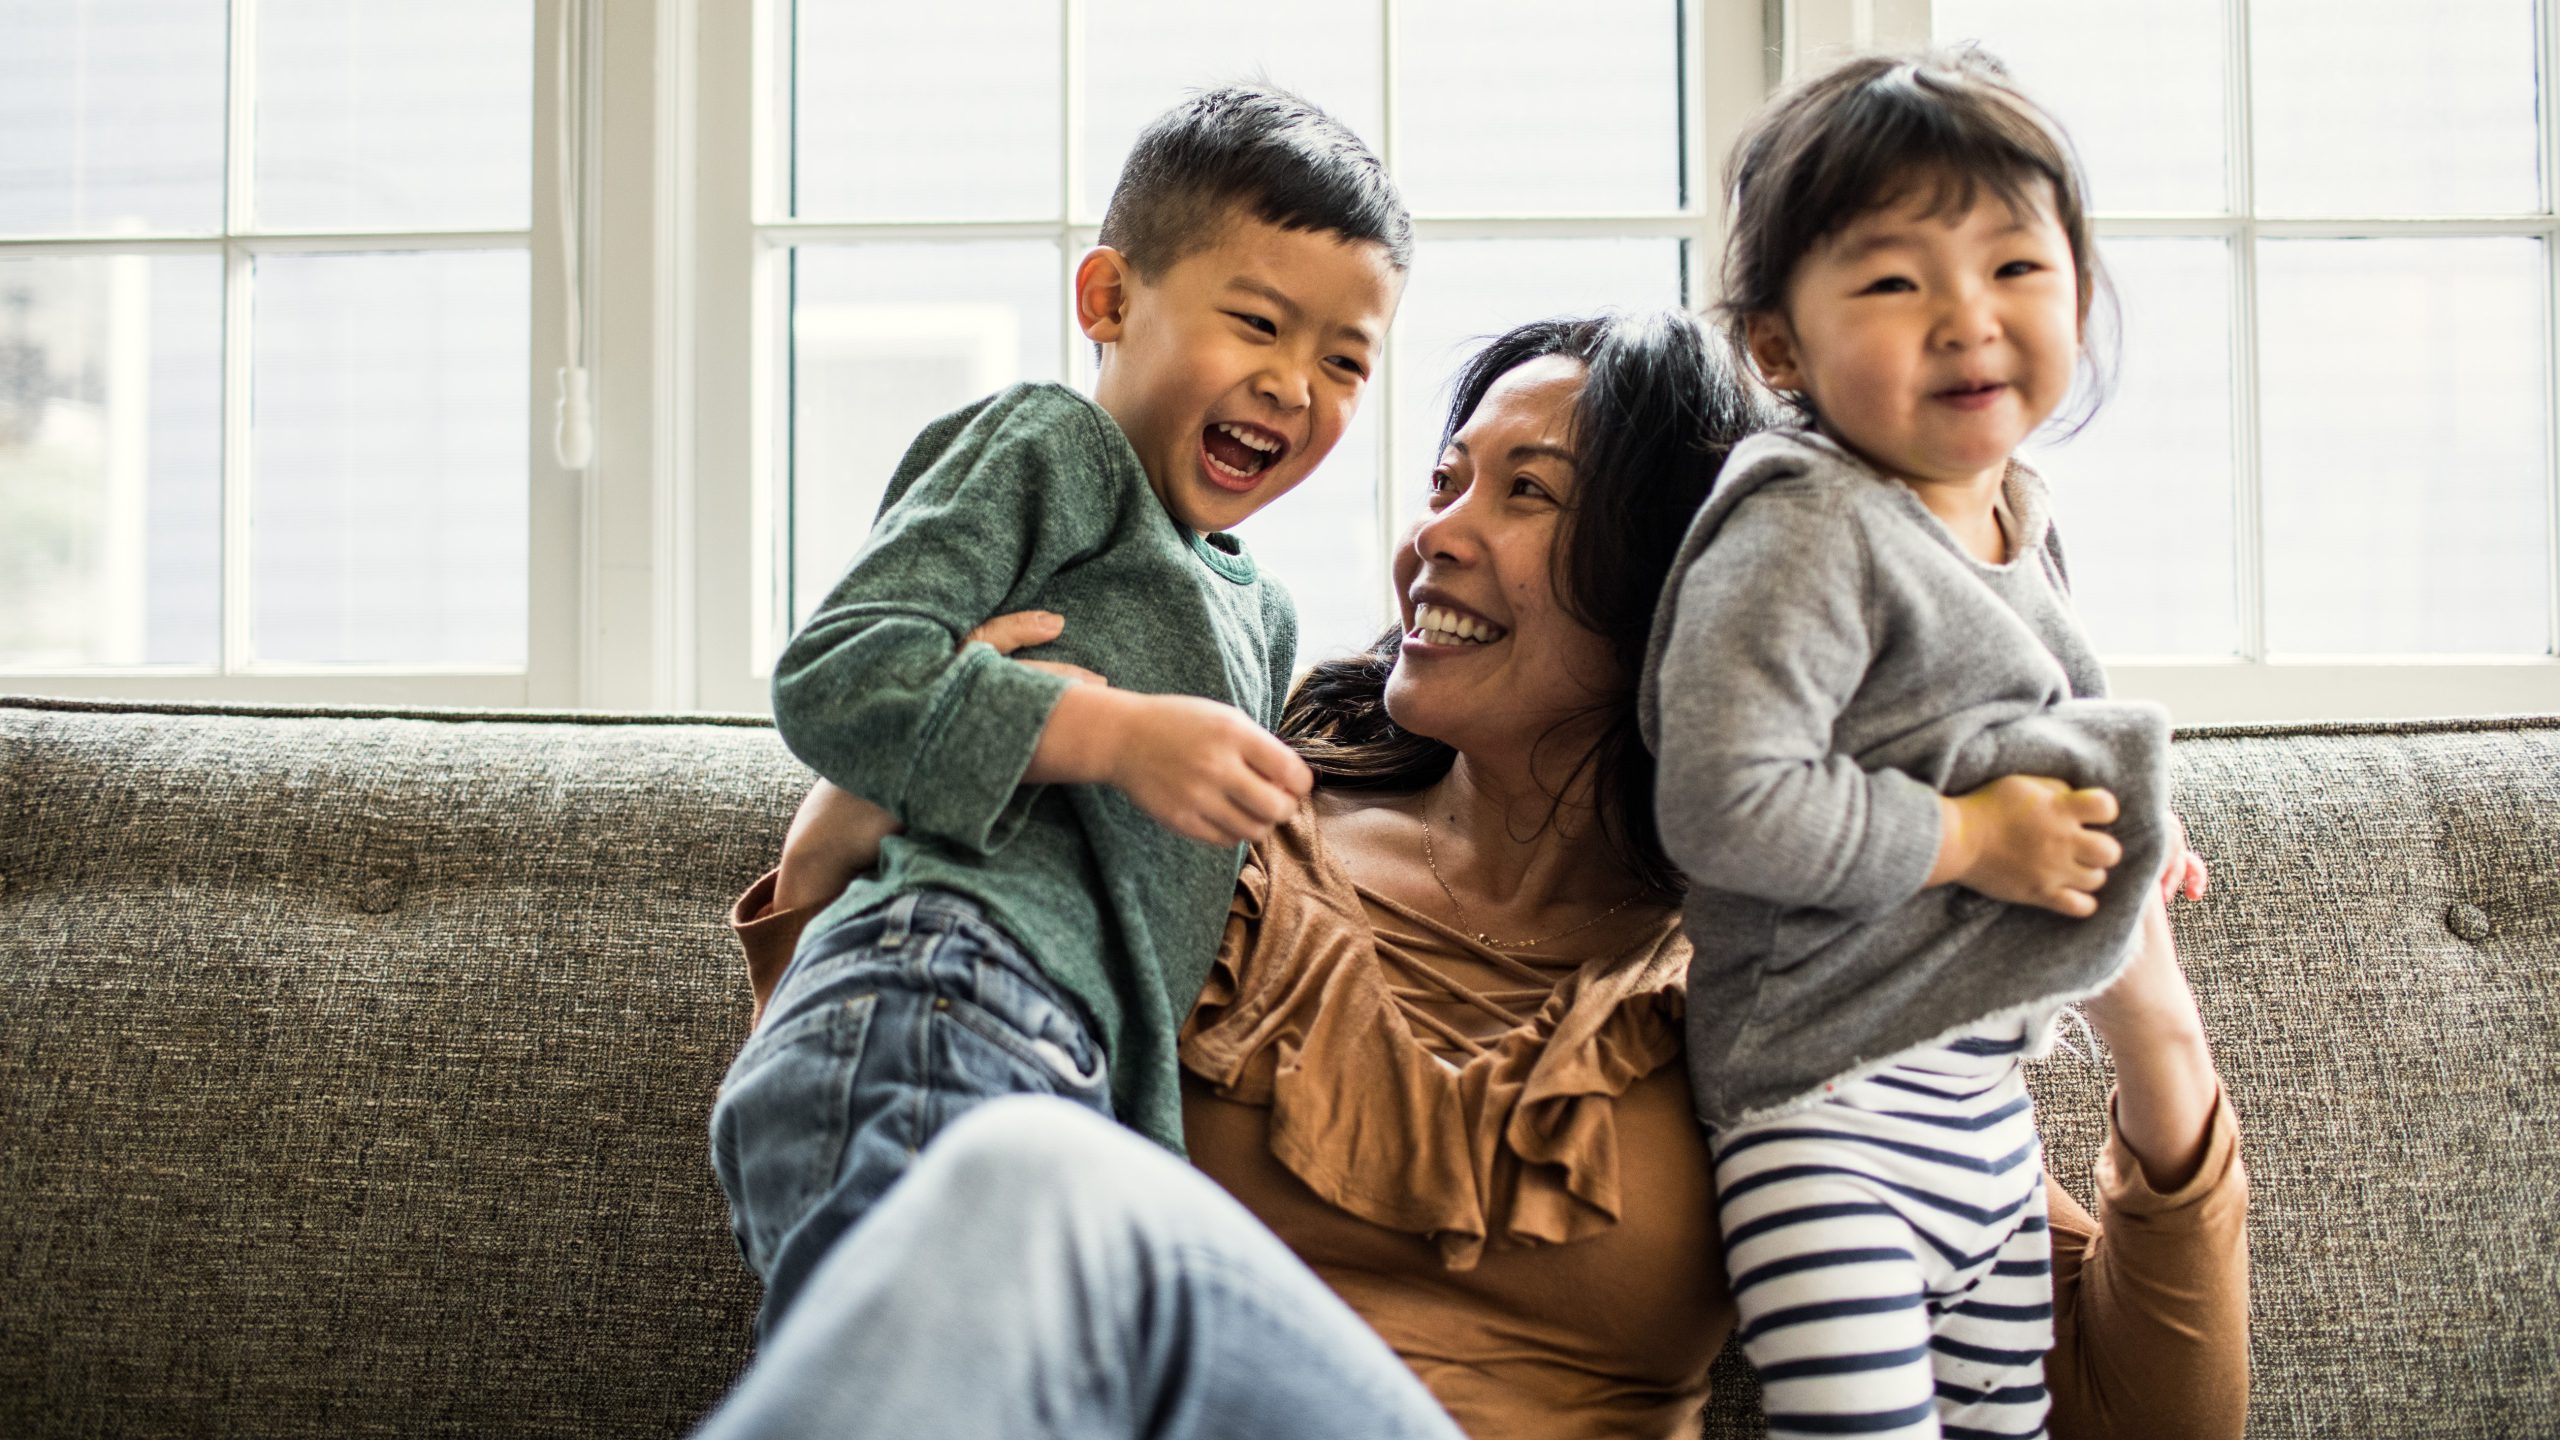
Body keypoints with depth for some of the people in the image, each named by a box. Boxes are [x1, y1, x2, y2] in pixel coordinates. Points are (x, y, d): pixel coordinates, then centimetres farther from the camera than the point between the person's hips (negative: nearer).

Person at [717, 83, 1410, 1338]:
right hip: (934, 1005, -9)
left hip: (1073, 1089, 9)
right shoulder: (1053, 448, 9)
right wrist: (1116, 733, -10)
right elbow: (832, 678, -4)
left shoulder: (1259, 617, 36)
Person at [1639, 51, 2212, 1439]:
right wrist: (1967, 840, -21)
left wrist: (2115, 831, 10)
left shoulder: (2017, 517, 9)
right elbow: (1723, 804, -29)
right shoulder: (1802, 538, -20)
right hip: (1830, 1096, -9)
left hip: (1985, 1095, 9)